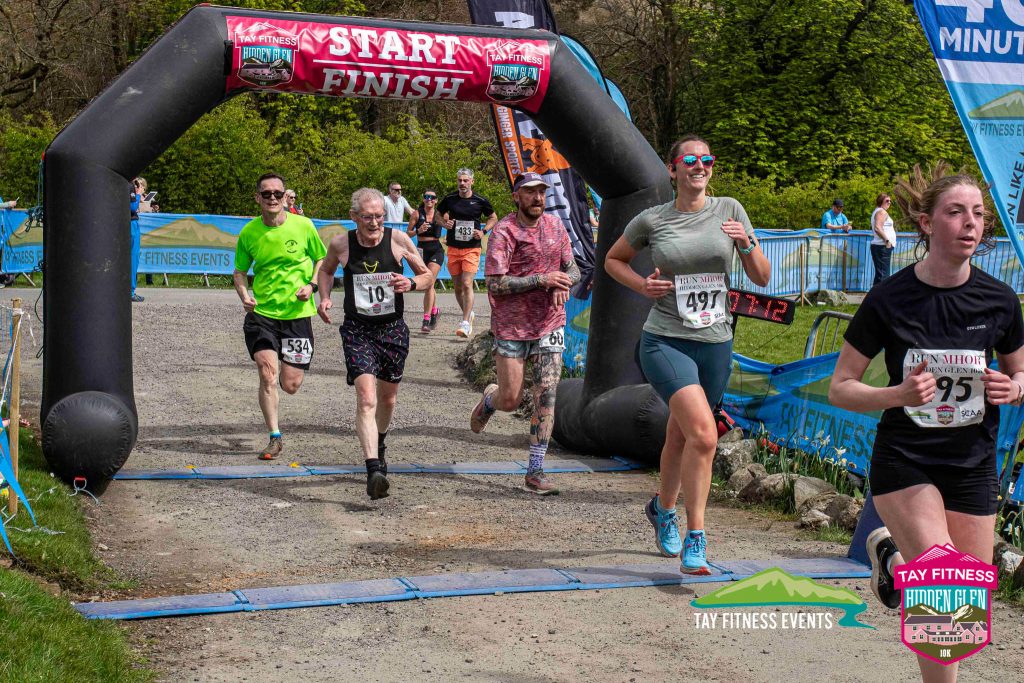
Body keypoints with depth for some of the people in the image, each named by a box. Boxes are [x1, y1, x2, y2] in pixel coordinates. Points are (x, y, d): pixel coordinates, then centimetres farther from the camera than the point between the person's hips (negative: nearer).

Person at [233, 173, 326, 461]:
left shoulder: (303, 226, -6)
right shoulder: (249, 233, -2)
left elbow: (321, 259, 8)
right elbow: (239, 271, 11)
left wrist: (311, 285, -10)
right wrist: (244, 295, -8)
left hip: (297, 313, 0)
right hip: (261, 312, 0)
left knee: (291, 385, 2)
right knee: (267, 374, -12)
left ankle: (290, 365, 41)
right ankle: (275, 438, 3)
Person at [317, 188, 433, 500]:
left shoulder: (399, 240, -6)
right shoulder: (340, 244, -5)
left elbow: (428, 276, 5)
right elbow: (326, 270, 18)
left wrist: (412, 284, -17)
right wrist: (324, 298, 1)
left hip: (393, 329, 2)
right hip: (357, 330, -2)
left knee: (388, 397, 18)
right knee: (366, 398, -19)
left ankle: (380, 442, 50)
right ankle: (374, 469, -26)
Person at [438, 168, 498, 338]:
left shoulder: (480, 201, -2)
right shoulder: (450, 199, 3)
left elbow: (493, 218, 14)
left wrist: (483, 231, -3)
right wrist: (445, 223, -3)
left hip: (472, 248, -3)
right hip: (453, 248, 3)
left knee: (467, 284, -15)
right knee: (457, 286, 10)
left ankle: (465, 323, -15)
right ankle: (468, 314, 33)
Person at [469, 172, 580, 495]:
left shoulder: (555, 225, 7)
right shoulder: (503, 232, -10)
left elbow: (573, 269, 14)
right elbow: (495, 284, -17)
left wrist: (563, 284, -10)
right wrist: (542, 279, -21)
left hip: (550, 324, 4)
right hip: (511, 326, -3)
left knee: (546, 398, -5)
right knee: (510, 400, 3)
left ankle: (535, 472, 1)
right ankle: (489, 399, 41)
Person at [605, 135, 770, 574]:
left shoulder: (729, 210, 3)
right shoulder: (652, 220, -1)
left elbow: (762, 279, 6)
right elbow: (613, 260, 16)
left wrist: (746, 243, -12)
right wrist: (642, 285, -2)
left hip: (715, 344, 3)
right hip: (665, 341, -3)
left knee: (681, 436, 16)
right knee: (703, 434, -21)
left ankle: (663, 508, 44)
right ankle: (695, 540, -13)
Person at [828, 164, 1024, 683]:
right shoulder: (889, 299, -11)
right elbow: (840, 389, -6)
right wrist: (900, 394, -24)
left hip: (972, 465, 4)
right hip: (904, 460, -3)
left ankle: (893, 557, 35)